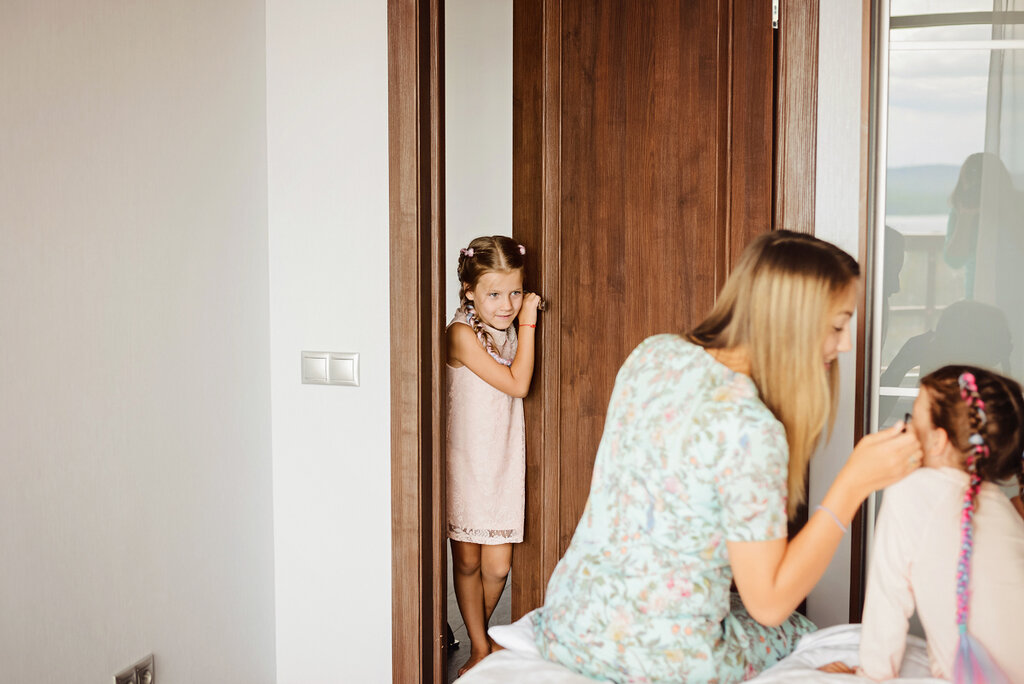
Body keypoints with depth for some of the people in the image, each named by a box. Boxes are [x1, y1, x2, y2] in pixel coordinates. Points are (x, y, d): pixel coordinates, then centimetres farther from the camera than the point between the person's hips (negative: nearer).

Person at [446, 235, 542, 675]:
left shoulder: (507, 332, 8)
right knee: (467, 561, 7)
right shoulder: (462, 334, -16)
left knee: (497, 566, 3)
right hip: (465, 462, -5)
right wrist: (527, 326, -12)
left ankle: (474, 635, 28)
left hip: (502, 461, 5)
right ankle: (479, 648, 22)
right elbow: (517, 384, -17)